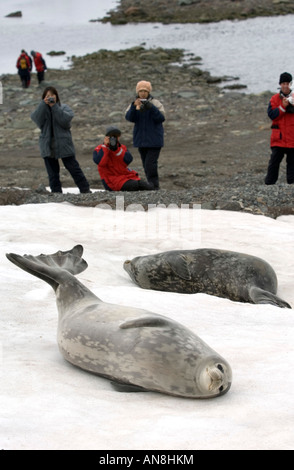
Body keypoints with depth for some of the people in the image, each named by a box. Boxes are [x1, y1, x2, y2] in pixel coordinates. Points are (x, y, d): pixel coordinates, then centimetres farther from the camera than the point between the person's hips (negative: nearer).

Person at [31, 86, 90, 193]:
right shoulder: (41, 109, 10)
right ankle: (56, 192, 12)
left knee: (73, 167, 0)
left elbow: (66, 119, -17)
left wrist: (54, 106, -18)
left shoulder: (64, 108, 3)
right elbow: (36, 118, -11)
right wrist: (44, 104, -17)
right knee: (52, 172, 6)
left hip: (63, 144, -2)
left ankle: (85, 190, 7)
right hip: (48, 146, 2)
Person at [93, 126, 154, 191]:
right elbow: (100, 162, -19)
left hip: (126, 175, 5)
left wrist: (116, 149, -14)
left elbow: (128, 161, -5)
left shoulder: (122, 147, 15)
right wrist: (105, 146, -14)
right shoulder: (99, 149, 4)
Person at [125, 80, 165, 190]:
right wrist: (134, 107, -25)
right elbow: (129, 117, -8)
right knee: (146, 165, 10)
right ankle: (151, 185, 19)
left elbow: (161, 118, -14)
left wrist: (151, 108, -27)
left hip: (154, 140, -4)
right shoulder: (135, 104, 6)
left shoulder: (155, 103, -4)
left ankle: (154, 186, -9)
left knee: (151, 164, -15)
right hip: (141, 139, 4)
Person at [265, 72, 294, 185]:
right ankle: (269, 183, 3)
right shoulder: (275, 99, 5)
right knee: (274, 161, -1)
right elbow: (271, 115, -6)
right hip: (279, 137, -1)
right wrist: (283, 106, -15)